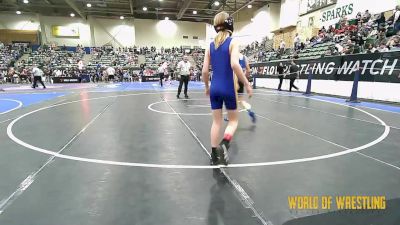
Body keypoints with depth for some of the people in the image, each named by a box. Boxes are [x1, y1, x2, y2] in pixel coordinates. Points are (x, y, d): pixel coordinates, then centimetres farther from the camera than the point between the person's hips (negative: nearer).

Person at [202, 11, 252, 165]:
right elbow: (234, 64, -21)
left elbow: (205, 70, 5)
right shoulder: (233, 42, -5)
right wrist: (247, 84, -15)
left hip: (214, 88, 4)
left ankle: (214, 155, 18)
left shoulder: (211, 45, 8)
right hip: (228, 87, -4)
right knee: (233, 120, 12)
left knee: (216, 121, 13)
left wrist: (206, 87, 19)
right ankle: (224, 145, -12)